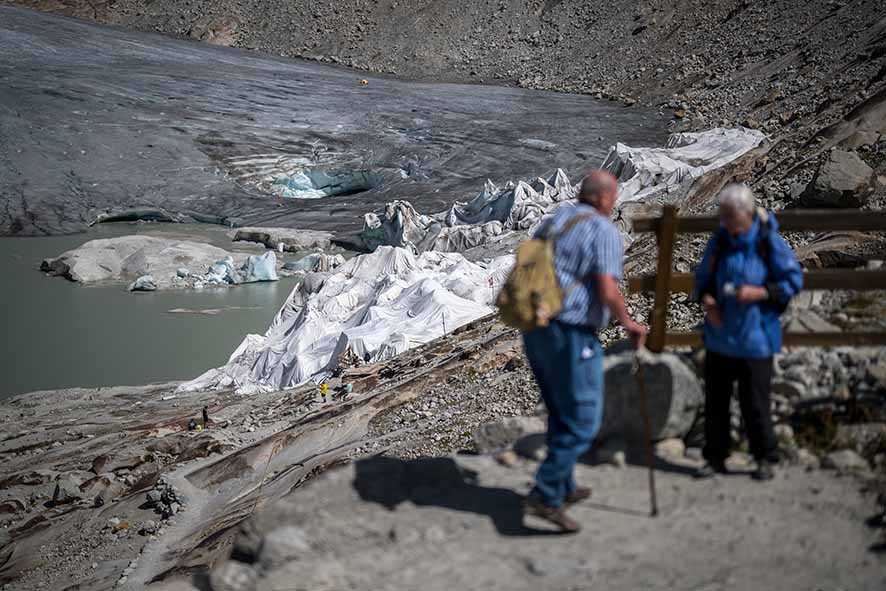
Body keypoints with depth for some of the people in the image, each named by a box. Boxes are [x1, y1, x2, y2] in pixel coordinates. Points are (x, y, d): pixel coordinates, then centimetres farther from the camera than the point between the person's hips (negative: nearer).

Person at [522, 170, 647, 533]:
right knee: (582, 422, -2)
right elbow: (608, 292, -19)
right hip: (572, 335, -9)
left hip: (535, 330, 9)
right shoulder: (604, 231, -9)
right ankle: (545, 497, -6)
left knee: (561, 413, 21)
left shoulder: (552, 223, 15)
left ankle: (564, 488, 31)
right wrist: (628, 324, -2)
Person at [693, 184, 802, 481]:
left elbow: (793, 280, -8)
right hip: (719, 336, 5)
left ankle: (765, 459, 17)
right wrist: (707, 301, -7)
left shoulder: (769, 242, -11)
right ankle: (715, 458, 21)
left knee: (755, 403, 0)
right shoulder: (720, 240, 3)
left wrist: (758, 293, -20)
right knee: (715, 399, 9)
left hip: (754, 337, -5)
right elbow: (703, 278, 13)